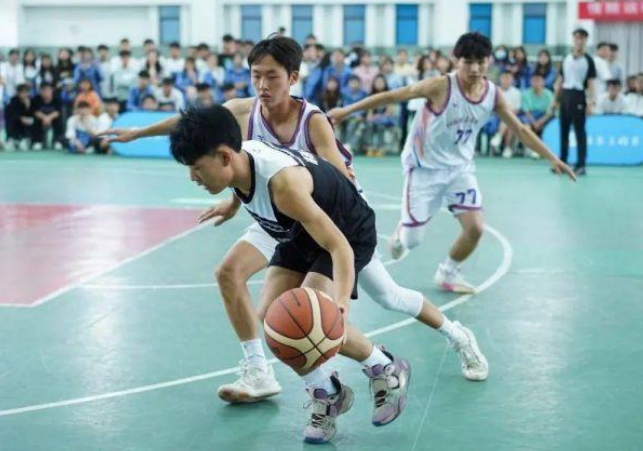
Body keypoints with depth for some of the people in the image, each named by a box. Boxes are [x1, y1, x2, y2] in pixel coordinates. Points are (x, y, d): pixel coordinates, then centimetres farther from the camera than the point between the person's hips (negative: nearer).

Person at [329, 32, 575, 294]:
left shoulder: (493, 95, -7)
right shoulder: (441, 87, -22)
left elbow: (520, 130, 4)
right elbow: (392, 96, -20)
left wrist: (552, 158, 4)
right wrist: (346, 110, -21)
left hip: (460, 167, 4)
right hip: (425, 167, -4)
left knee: (475, 228, -10)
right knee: (412, 239, -3)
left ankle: (447, 273, 18)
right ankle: (401, 232, 37)